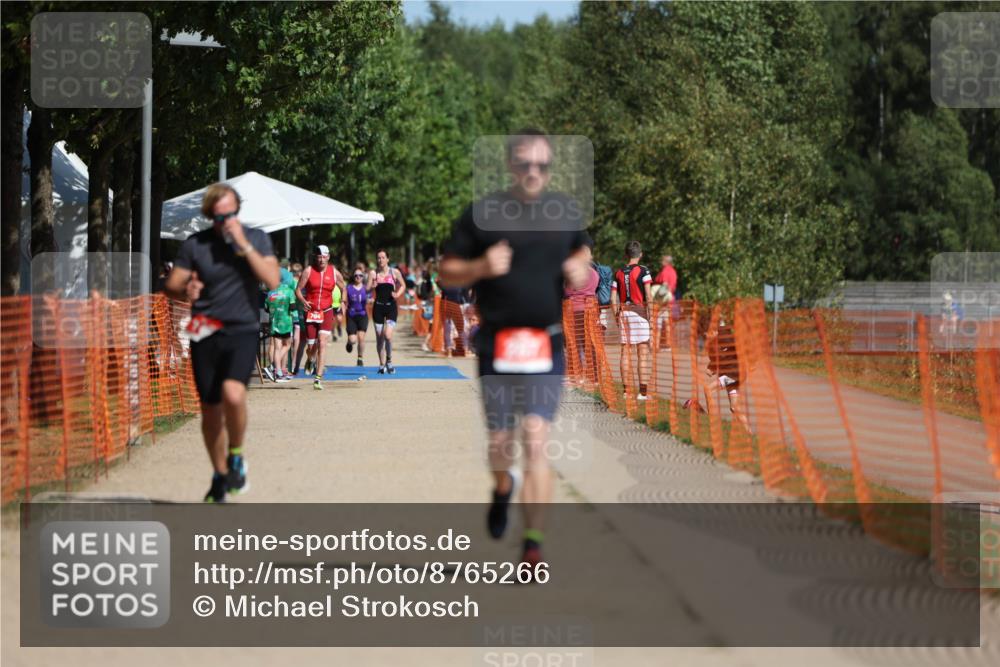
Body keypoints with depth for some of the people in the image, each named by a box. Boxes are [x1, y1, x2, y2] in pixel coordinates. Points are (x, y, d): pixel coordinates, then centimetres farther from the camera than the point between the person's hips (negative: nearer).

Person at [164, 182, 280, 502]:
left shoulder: (256, 238, 2)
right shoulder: (195, 244, 1)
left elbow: (272, 280, -10)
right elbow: (172, 284, 4)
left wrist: (244, 245, -16)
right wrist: (185, 290, -19)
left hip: (243, 331, -2)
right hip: (206, 333, 2)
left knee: (233, 393, -26)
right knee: (210, 409, 6)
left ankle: (236, 457, -1)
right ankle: (220, 476, 26)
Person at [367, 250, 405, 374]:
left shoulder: (395, 272, 0)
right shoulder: (373, 273, 2)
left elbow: (403, 285, 13)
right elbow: (367, 289, -1)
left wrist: (398, 294, -6)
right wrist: (372, 287, -23)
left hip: (391, 306, -2)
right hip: (378, 306, 2)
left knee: (388, 335, -16)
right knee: (379, 337, 5)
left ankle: (389, 360, 7)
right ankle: (382, 364, 18)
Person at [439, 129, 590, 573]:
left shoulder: (566, 213, 7)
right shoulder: (483, 214, -2)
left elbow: (578, 251, 25)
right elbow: (446, 273, 2)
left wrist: (581, 271, 1)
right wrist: (481, 267, -18)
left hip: (547, 344, 1)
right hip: (497, 342, 0)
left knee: (536, 442, -9)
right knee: (500, 442, 8)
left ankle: (533, 544, -8)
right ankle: (503, 487, 44)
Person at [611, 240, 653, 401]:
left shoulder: (618, 273, 7)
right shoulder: (643, 271, -6)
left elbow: (613, 298, 5)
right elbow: (648, 296, -11)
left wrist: (617, 315, 15)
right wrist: (650, 314, -6)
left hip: (623, 312, 4)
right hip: (639, 311, -4)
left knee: (625, 351, 10)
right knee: (643, 352, -4)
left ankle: (626, 389, 12)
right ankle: (642, 391, -10)